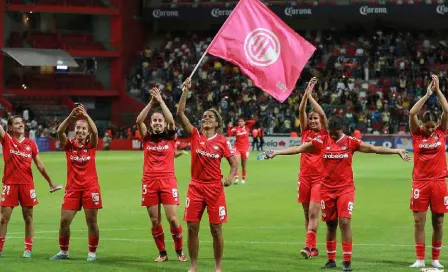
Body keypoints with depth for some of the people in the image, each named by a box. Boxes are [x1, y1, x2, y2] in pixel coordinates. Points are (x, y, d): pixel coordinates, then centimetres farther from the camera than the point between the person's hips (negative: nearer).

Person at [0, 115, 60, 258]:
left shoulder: (31, 143, 6)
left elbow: (39, 165, 12)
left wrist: (51, 183, 15)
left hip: (27, 184, 2)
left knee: (28, 217, 4)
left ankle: (28, 249, 10)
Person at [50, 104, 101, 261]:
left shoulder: (91, 145, 3)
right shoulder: (69, 145, 3)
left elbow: (95, 132, -18)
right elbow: (60, 131, -15)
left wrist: (86, 115, -31)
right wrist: (71, 116, -30)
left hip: (90, 187, -1)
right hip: (72, 188, 1)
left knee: (92, 222, -1)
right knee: (64, 221, 0)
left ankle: (92, 253, 10)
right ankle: (63, 252, 15)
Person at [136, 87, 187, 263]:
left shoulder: (170, 138, 6)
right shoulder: (147, 138, 9)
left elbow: (171, 120, -10)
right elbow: (139, 121, -6)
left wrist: (161, 101, -10)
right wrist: (151, 102, -12)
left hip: (168, 180, -2)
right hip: (149, 181, 2)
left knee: (172, 219, -8)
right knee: (154, 221, 3)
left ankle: (179, 250, 11)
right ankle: (162, 253, 16)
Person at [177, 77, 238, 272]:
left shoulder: (222, 141, -1)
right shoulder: (195, 136, 3)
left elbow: (234, 163, 3)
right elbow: (180, 114, -6)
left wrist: (230, 178, -16)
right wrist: (185, 92, -12)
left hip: (215, 188, -2)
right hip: (196, 186, 2)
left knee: (216, 229, 0)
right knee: (192, 228, 1)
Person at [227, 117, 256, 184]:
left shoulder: (247, 127, 1)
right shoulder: (236, 128, -2)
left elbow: (253, 122, -10)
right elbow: (228, 134, -10)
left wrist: (246, 122, -7)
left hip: (245, 148, 1)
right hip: (237, 148, -1)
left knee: (244, 166, 10)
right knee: (236, 163, -20)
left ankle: (243, 179, 24)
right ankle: (236, 178, -17)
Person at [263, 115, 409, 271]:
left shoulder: (351, 142, -4)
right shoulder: (321, 141, -1)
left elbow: (374, 149, -5)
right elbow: (298, 149, 0)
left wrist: (397, 151, -11)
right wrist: (276, 152, -3)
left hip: (345, 188, -2)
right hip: (327, 189, 2)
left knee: (344, 222, -11)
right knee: (330, 225, 9)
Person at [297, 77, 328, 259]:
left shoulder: (324, 134, 2)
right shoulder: (305, 132, 9)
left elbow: (322, 114, -12)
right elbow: (301, 111, -1)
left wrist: (311, 96, -9)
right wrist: (306, 92, -9)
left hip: (319, 177, -4)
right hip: (304, 176, 4)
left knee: (313, 213, -13)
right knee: (307, 214, 7)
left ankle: (308, 246, -20)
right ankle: (314, 248, 13)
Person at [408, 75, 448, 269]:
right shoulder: (417, 134, 2)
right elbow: (412, 113, -10)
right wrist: (427, 94, -9)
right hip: (420, 181, -1)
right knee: (419, 221, -1)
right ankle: (420, 259, 3)